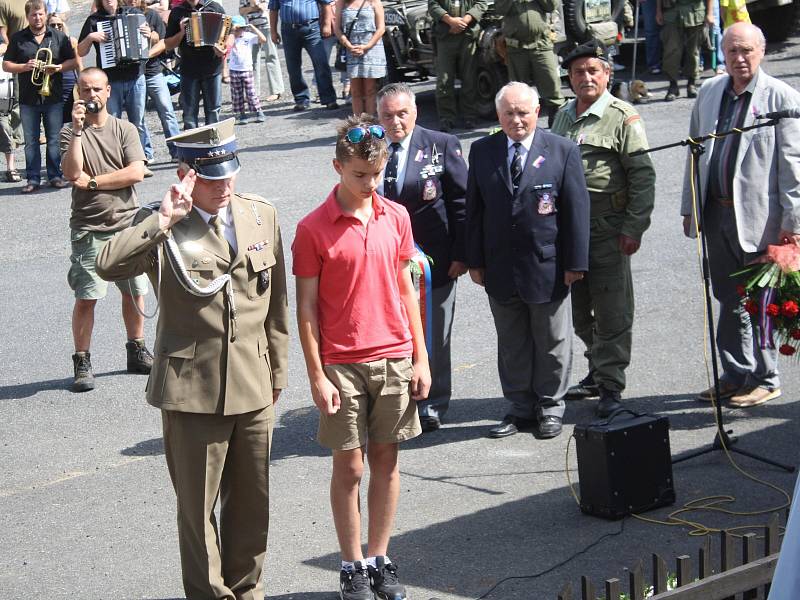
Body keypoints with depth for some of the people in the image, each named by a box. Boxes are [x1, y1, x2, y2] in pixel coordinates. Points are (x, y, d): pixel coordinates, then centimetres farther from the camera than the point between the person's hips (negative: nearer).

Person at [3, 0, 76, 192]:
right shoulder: (18, 39, 6)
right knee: (31, 141, 3)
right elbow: (6, 65, 6)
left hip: (53, 97, 0)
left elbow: (73, 61, 7)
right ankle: (33, 179, 8)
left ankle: (55, 176, 12)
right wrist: (25, 66, -11)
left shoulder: (59, 37, 6)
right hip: (28, 99, 0)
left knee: (54, 139, 3)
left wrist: (58, 67, -12)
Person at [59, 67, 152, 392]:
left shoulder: (124, 129, 3)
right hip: (89, 228, -2)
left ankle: (136, 351, 27)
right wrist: (78, 130, -18)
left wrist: (93, 182, -12)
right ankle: (82, 363, 5)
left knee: (134, 292, 12)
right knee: (86, 298, -5)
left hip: (127, 223, 2)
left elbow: (136, 172, -10)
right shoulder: (70, 132, 0)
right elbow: (72, 172, -16)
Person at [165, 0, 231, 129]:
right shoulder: (177, 12, 5)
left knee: (213, 111, 4)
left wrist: (224, 49, -13)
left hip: (212, 69, 0)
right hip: (189, 71, 0)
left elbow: (230, 34, 7)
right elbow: (168, 45, 8)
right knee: (190, 112, 2)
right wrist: (182, 32, -10)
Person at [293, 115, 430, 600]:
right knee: (349, 467, 4)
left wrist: (420, 358, 6)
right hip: (342, 364, -3)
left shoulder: (397, 217, 4)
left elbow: (406, 289, 9)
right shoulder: (313, 229, -8)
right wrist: (316, 375, -9)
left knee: (386, 461, 10)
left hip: (395, 359, 4)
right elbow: (307, 306, -6)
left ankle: (379, 560, 22)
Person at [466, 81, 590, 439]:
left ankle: (550, 409, 23)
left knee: (551, 342, 9)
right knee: (511, 344, 12)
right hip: (500, 268, 3)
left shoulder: (562, 151, -5)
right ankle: (520, 408, 24)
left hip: (548, 266, -2)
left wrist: (575, 263, -7)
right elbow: (474, 209, 5)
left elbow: (576, 209, -4)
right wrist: (475, 261, 2)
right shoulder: (482, 152, 3)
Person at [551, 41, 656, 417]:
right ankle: (598, 372, 28)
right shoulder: (563, 117, 13)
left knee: (612, 314, -2)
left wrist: (634, 228, -15)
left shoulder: (623, 118, -6)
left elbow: (643, 176, -10)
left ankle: (610, 386, 5)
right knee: (580, 312, 14)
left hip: (608, 231, -6)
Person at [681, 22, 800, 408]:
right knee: (729, 300, 14)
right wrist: (689, 207, 14)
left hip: (759, 218, -5)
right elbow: (695, 153, 16)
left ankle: (765, 379, 18)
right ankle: (735, 376, 26)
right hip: (717, 213, 6)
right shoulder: (709, 94, 9)